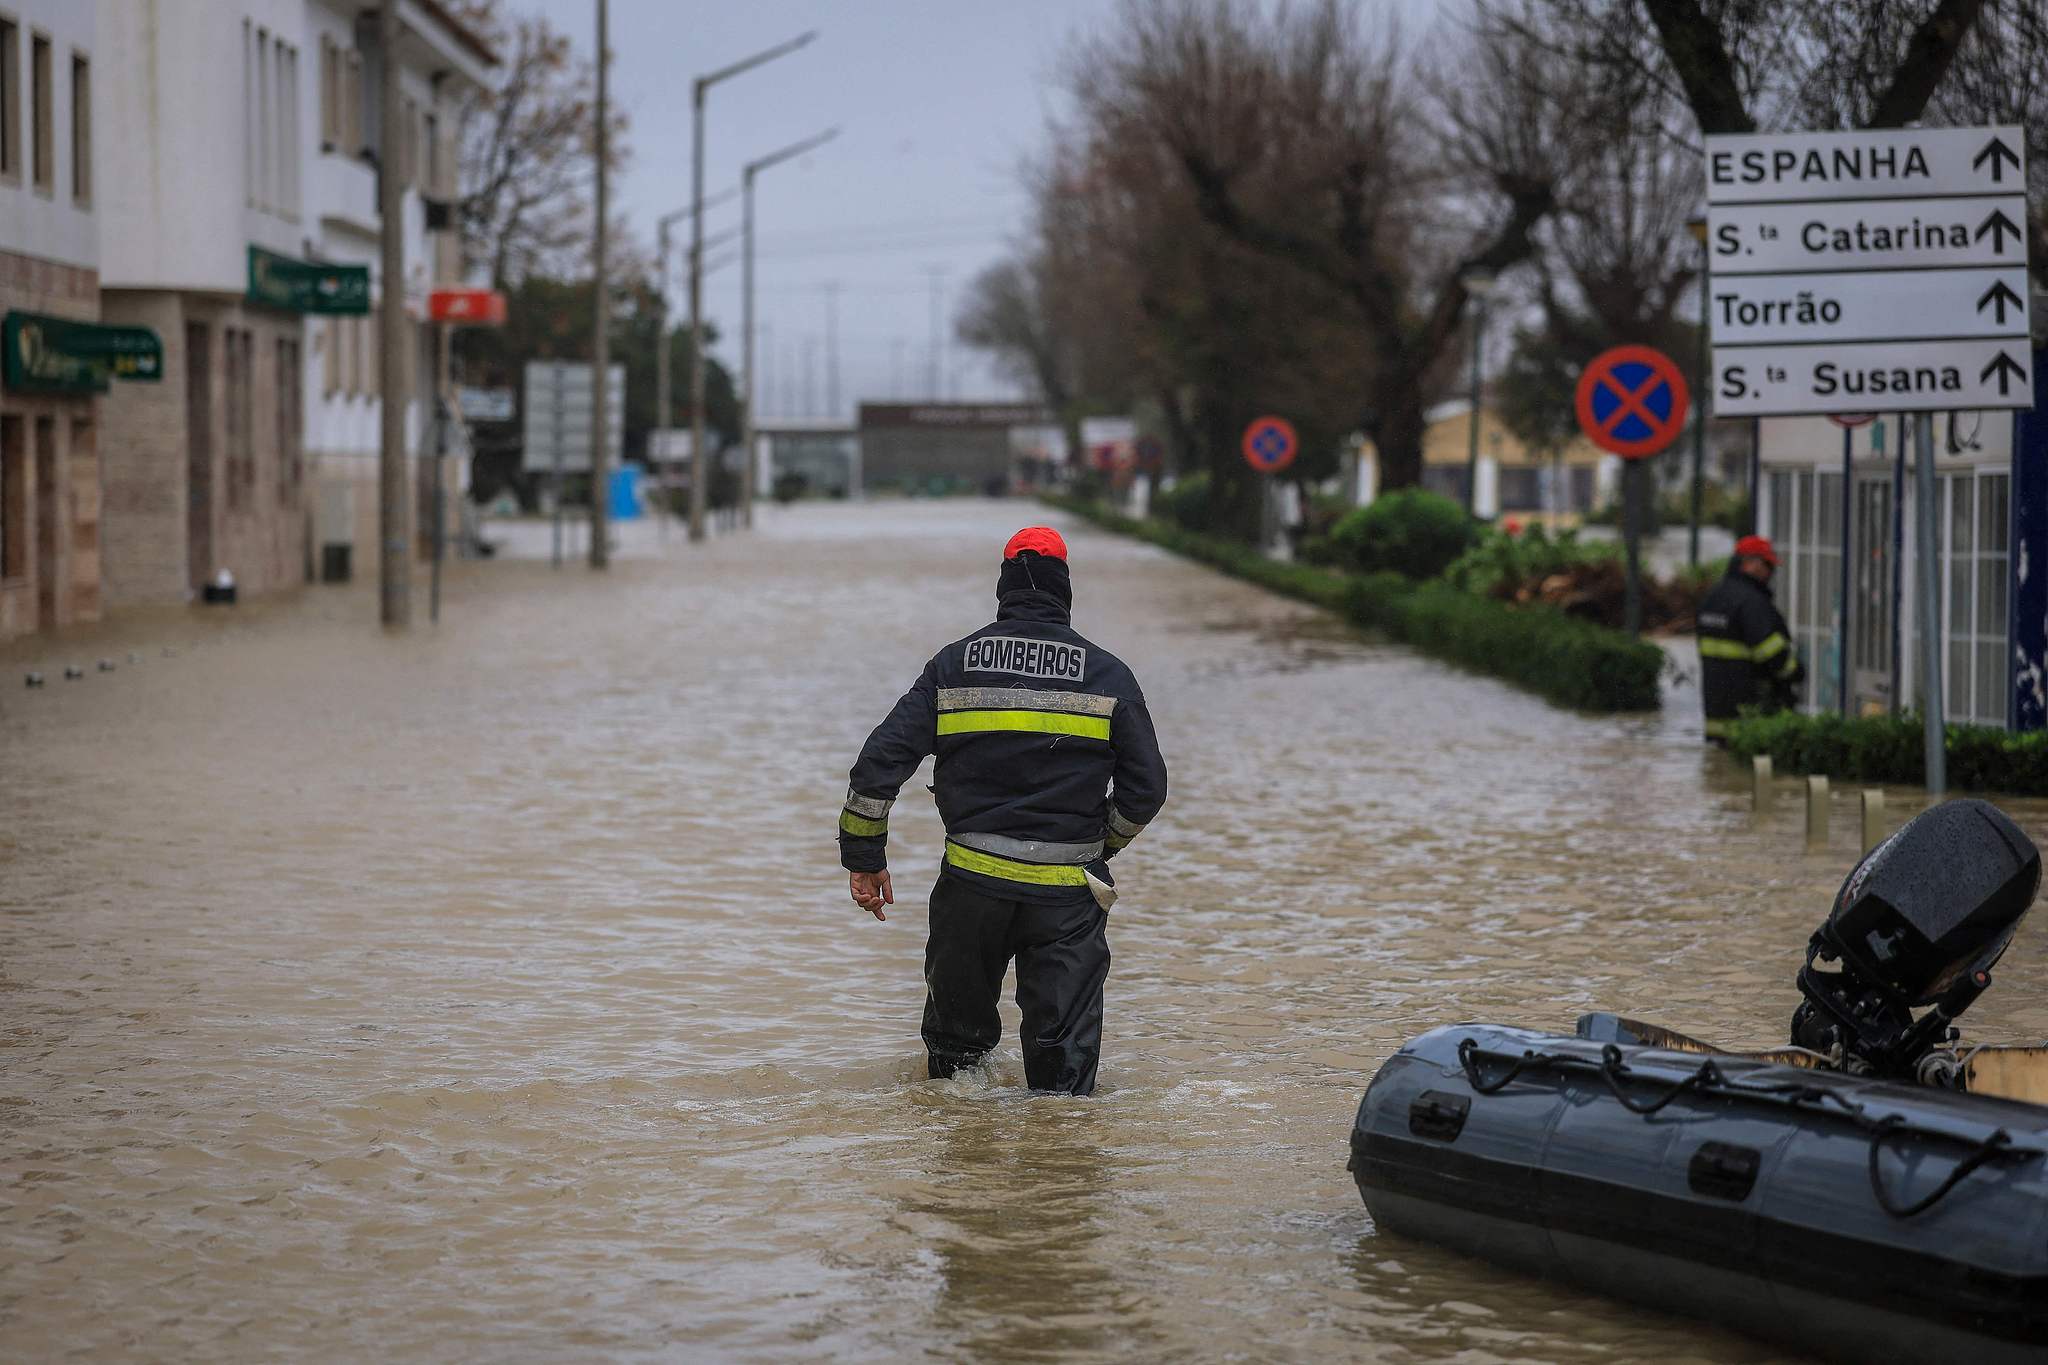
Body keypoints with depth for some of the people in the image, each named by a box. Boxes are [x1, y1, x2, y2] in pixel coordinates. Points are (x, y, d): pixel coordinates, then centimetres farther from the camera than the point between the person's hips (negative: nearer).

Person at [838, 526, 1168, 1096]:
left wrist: (863, 856, 8)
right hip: (1068, 892, -1)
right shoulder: (1107, 674, 1)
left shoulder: (954, 664, 4)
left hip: (972, 880, 1)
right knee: (1063, 1068, 3)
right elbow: (1145, 787, 3)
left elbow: (880, 762, -1)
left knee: (956, 1036, 19)